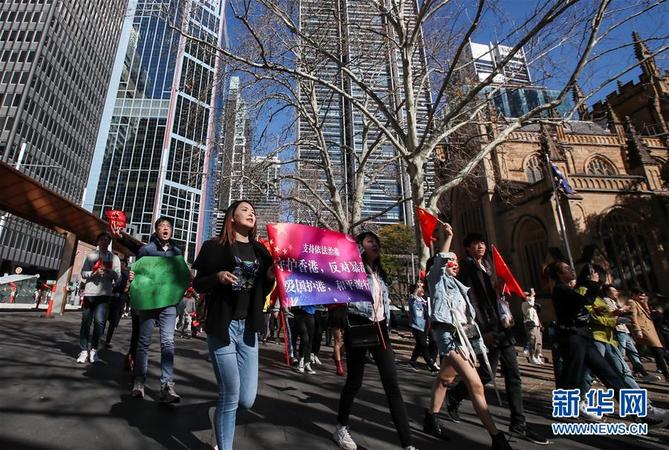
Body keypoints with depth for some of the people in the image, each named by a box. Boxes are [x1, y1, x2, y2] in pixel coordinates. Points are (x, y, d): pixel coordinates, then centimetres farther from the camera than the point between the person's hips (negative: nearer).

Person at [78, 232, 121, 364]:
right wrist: (94, 273, -13)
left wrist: (108, 271, -16)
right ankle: (84, 350, 15)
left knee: (99, 321, -12)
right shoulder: (91, 255, 12)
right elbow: (83, 273, 7)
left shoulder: (114, 258, 11)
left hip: (104, 293, -1)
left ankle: (93, 349, 4)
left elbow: (117, 276, 3)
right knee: (86, 322, 4)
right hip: (90, 292, 1)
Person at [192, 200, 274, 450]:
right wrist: (218, 277, -20)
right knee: (231, 395, 0)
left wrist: (270, 277, -7)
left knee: (246, 399, 5)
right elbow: (197, 284, -1)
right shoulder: (214, 246, -2)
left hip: (249, 328, 4)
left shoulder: (260, 250, 10)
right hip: (222, 326, -4)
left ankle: (221, 410, 39)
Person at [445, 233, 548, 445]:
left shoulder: (487, 265, 15)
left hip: (500, 325, 8)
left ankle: (518, 425, 16)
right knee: (486, 373, -3)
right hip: (487, 327, -8)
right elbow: (470, 301, -15)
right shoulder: (466, 267, -9)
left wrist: (504, 316, 10)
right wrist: (482, 330, -17)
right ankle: (453, 398, 19)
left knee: (513, 374, 7)